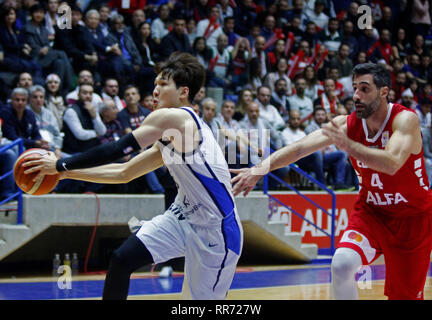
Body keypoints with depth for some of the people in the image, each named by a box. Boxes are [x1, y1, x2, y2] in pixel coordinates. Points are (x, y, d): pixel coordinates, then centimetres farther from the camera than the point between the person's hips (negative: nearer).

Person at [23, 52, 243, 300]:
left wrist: (61, 165, -12)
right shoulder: (167, 139, 13)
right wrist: (66, 173, 14)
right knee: (122, 259, -1)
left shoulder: (173, 117, -16)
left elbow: (115, 150, -20)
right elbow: (124, 172, 19)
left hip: (216, 229, -9)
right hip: (184, 216, 9)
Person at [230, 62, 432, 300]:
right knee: (342, 264, -24)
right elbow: (302, 147, -21)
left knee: (405, 295, 3)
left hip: (412, 217, -3)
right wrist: (263, 167, -37)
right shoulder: (346, 124, -10)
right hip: (370, 210, 3)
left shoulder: (406, 119, -22)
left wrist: (348, 145, -48)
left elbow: (392, 163, -39)